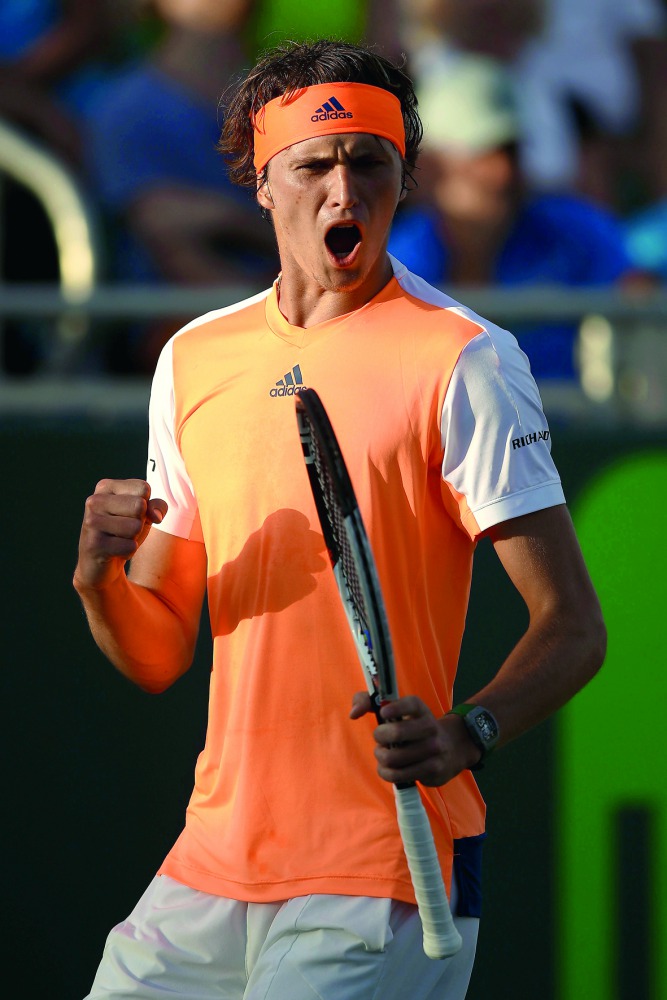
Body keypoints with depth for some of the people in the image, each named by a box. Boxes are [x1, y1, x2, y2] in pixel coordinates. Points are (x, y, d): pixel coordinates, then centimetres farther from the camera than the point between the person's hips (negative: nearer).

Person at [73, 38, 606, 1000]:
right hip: (211, 869, 6)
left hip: (383, 875, -5)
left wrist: (462, 736, -28)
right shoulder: (194, 359, 12)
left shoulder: (460, 361, -7)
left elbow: (572, 626, -11)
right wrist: (101, 579, -6)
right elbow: (158, 656, 15)